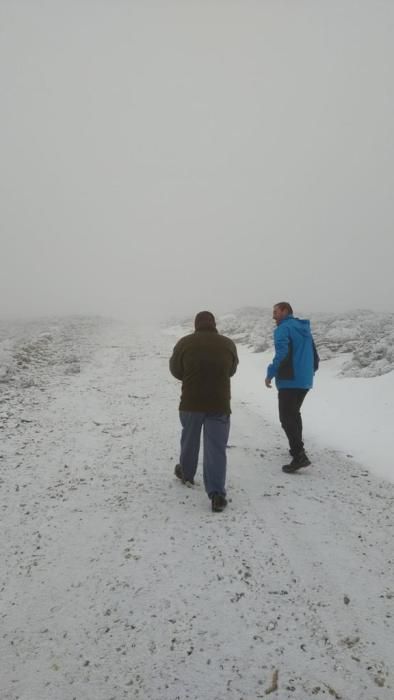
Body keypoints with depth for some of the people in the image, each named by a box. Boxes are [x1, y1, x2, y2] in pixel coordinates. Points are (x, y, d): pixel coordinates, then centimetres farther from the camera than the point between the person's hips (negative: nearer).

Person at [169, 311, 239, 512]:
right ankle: (217, 494, -5)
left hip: (191, 403, 0)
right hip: (219, 405, 0)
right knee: (216, 448, 1)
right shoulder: (228, 344, -1)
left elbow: (175, 370, 7)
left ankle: (186, 473, 42)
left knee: (189, 439, 22)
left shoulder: (184, 343, -6)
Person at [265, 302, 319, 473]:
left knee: (287, 418, -7)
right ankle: (297, 449, 33)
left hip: (289, 381, -9)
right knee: (294, 413, 25)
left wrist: (270, 374, -13)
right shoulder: (304, 329, 17)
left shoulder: (283, 329, -10)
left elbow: (281, 355, -23)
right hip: (305, 381, 9)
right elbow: (314, 355, 20)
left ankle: (299, 456, -16)